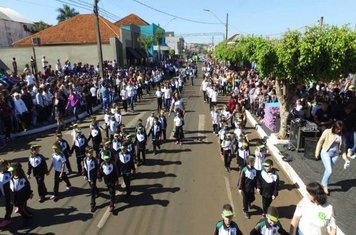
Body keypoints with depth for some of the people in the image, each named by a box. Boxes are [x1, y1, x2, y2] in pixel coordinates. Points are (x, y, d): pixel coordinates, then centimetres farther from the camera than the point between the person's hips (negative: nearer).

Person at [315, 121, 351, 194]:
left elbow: (342, 146, 10)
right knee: (329, 171, -11)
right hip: (326, 153, -4)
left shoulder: (340, 135, 0)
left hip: (335, 154, 4)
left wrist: (345, 157, 7)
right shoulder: (327, 132, -13)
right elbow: (320, 142, -6)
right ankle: (325, 185, 12)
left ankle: (323, 183, 35)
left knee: (328, 170, 12)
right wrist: (317, 154, -5)